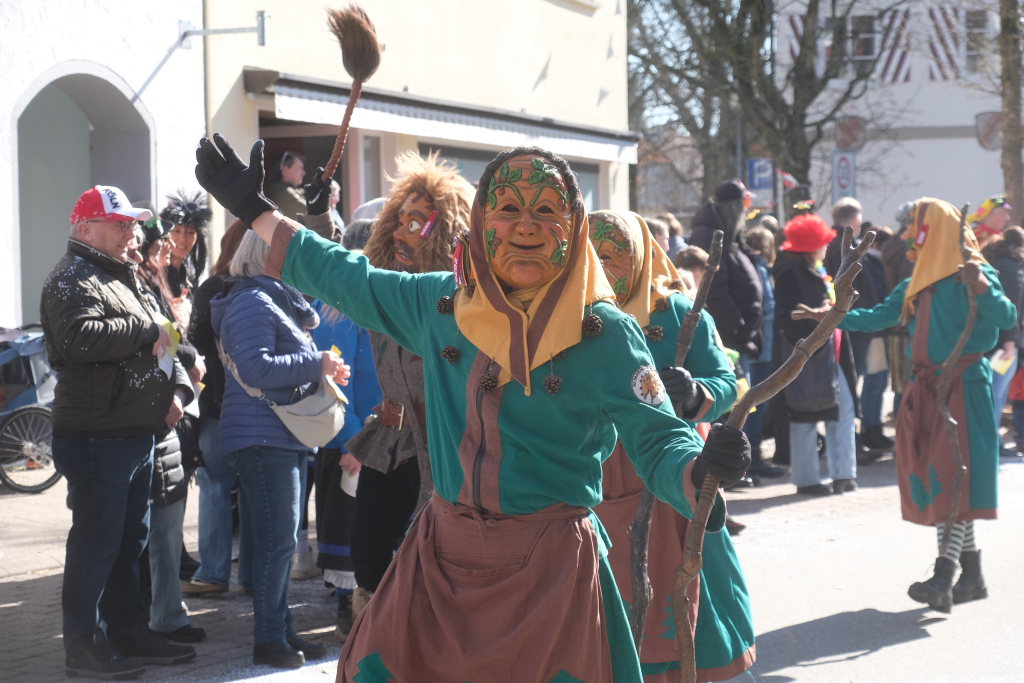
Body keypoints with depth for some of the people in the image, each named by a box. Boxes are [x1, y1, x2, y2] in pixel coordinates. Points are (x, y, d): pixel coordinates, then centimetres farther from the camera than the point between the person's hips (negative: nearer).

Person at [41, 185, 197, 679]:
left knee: (130, 541, 15)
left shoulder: (121, 279, 21)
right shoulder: (72, 280, -11)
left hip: (136, 434, 10)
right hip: (97, 437, -10)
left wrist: (176, 387, 8)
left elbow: (160, 345, 26)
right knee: (96, 542, -6)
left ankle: (130, 633, 25)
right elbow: (81, 338, -30)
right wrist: (146, 331, -21)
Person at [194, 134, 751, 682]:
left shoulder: (605, 334, -6)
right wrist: (254, 209, 23)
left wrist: (702, 468, -32)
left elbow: (659, 442, -9)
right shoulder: (440, 303, 5)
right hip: (442, 555, 4)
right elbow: (344, 277, 19)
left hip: (551, 569, -3)